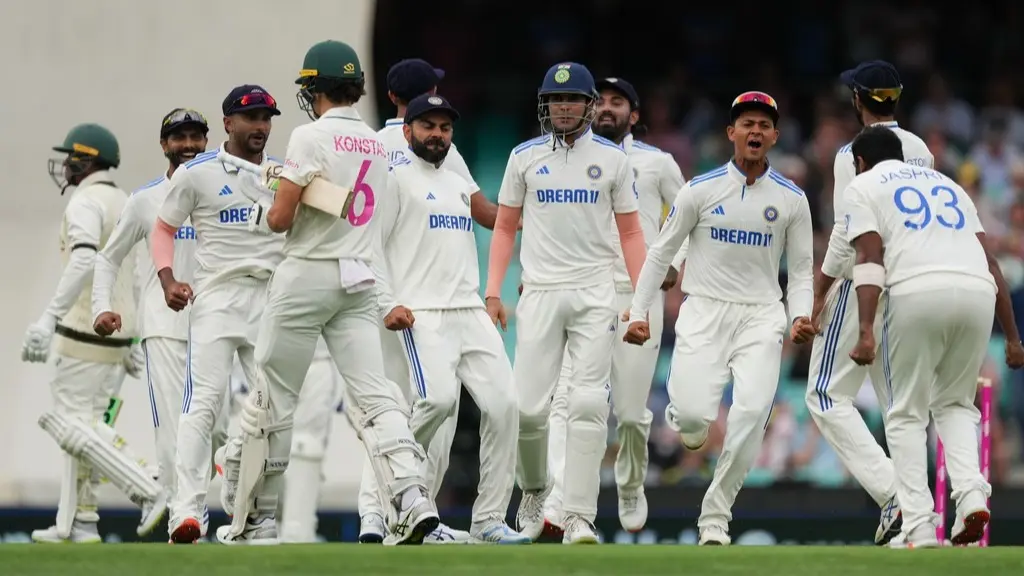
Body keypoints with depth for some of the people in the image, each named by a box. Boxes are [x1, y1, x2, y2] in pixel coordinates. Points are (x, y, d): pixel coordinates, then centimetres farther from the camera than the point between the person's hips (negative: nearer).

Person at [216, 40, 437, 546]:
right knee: (372, 394, -4)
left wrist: (272, 210, 10)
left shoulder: (311, 136, -10)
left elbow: (280, 218, -14)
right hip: (360, 281, 6)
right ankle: (410, 496, -24)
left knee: (272, 399, 4)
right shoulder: (375, 144, 11)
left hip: (308, 276, -6)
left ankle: (253, 519, 10)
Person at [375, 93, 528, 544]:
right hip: (422, 315, -7)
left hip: (470, 312, 7)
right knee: (439, 398, -27)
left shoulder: (459, 185, 24)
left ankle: (489, 521, -4)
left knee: (503, 402, -8)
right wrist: (387, 304, -13)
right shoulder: (395, 177, 2)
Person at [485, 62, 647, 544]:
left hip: (595, 295, -1)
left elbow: (630, 233, 8)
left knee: (588, 404, -11)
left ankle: (579, 518, -11)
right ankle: (534, 490, 24)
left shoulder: (612, 158, 6)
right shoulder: (525, 157, 7)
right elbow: (505, 227, 12)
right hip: (540, 292, 1)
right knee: (529, 407, -4)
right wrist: (492, 292, 1)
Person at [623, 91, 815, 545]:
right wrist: (638, 312, 1)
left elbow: (801, 269, 11)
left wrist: (801, 314, -8)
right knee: (694, 414, -20)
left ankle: (715, 516, -7)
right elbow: (661, 252, 7)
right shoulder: (701, 190, 1)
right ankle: (681, 418, 22)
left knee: (752, 410, -21)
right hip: (704, 311, -1)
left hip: (760, 316, 1)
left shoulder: (791, 199, 6)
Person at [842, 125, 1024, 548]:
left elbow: (869, 258, 0)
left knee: (907, 413, 9)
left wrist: (866, 331, -9)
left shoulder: (863, 186, 18)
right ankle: (971, 494, -3)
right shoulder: (946, 183, 32)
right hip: (978, 292, 4)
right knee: (955, 403, 21)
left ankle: (919, 528, -2)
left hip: (916, 292, -4)